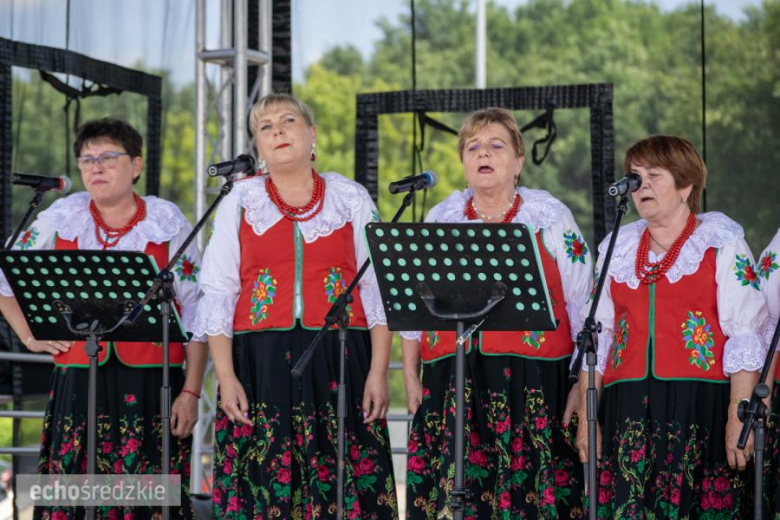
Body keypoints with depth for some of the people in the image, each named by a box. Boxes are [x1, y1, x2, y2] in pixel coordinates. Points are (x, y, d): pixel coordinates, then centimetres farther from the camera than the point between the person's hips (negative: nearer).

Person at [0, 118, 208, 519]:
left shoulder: (167, 221, 2)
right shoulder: (63, 216, 7)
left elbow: (196, 313, 1)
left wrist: (191, 392, -5)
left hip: (151, 383, -2)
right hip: (78, 382, 2)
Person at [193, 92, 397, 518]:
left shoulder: (352, 199, 10)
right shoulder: (239, 203, 10)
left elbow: (377, 289, 7)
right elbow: (217, 295, 6)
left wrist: (379, 371, -3)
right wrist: (225, 377, -5)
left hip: (341, 365, 0)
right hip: (261, 367, 0)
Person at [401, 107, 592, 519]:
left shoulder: (551, 217, 4)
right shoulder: (440, 219, 13)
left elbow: (583, 304, 4)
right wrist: (410, 376, 11)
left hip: (535, 386, -2)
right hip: (452, 386, 3)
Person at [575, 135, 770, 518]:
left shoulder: (721, 242, 3)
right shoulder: (618, 248, 16)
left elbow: (744, 336, -3)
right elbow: (597, 336, 17)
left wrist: (739, 416, -12)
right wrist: (586, 418, 10)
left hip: (702, 408, -4)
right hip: (628, 410, 4)